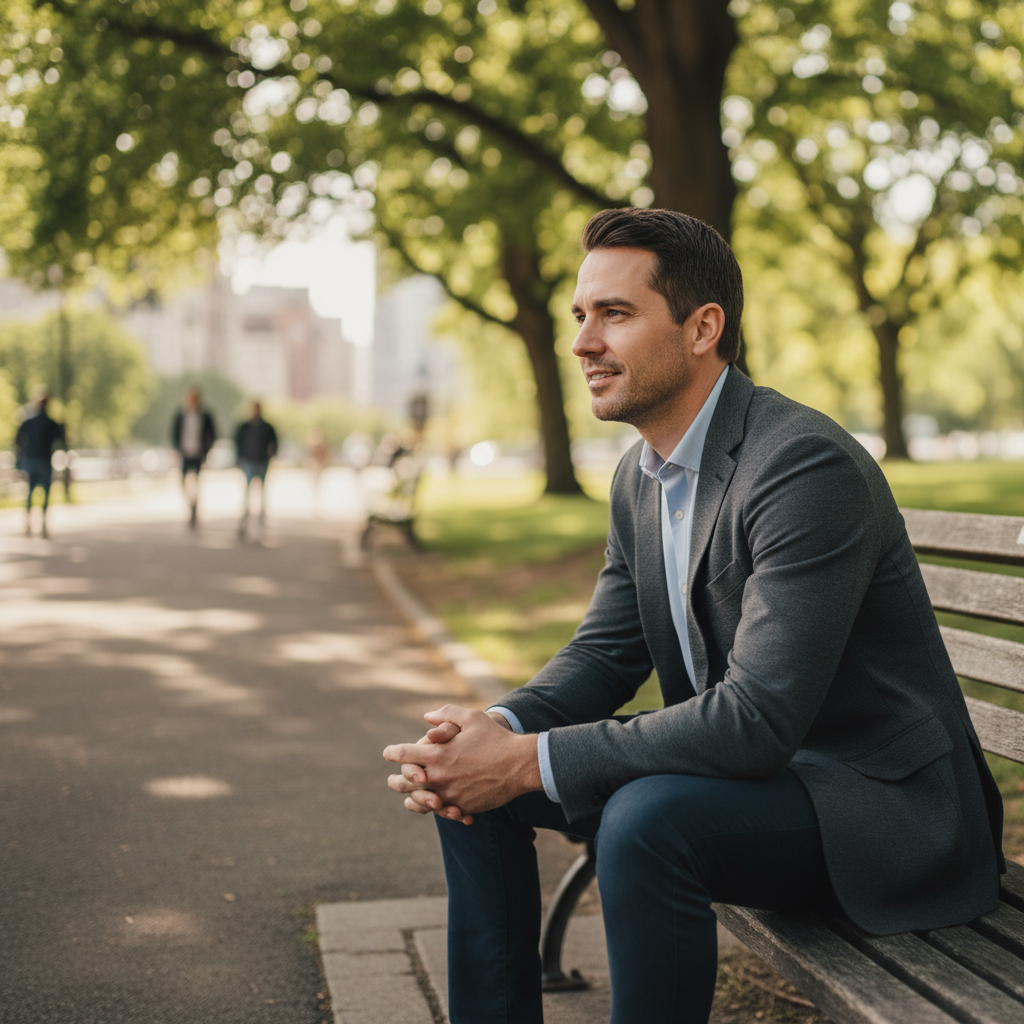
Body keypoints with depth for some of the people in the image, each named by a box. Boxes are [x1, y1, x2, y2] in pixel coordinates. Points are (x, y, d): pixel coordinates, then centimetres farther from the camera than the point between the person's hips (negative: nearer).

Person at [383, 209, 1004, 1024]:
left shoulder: (809, 467, -25)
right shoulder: (640, 476, 4)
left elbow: (757, 719, -30)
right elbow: (606, 651, 9)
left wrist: (533, 761, -27)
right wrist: (503, 727, -13)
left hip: (881, 803, -8)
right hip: (747, 765, 9)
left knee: (647, 818, -35)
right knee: (472, 778, 2)